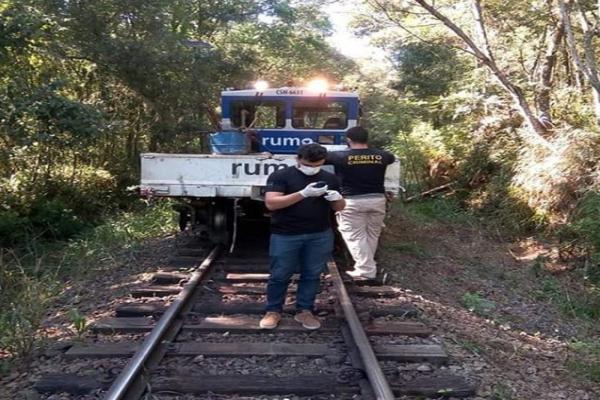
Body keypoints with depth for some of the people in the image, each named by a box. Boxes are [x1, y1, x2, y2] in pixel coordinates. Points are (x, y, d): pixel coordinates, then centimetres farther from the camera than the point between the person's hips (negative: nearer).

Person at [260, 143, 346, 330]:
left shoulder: (330, 178, 8)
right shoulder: (280, 176, -5)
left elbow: (339, 207, 16)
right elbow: (271, 203, -17)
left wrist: (337, 199, -11)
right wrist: (303, 194, -25)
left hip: (320, 236, 3)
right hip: (285, 236, -3)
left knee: (312, 275, 8)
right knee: (280, 275, 4)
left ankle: (305, 311, 22)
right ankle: (273, 311, 20)